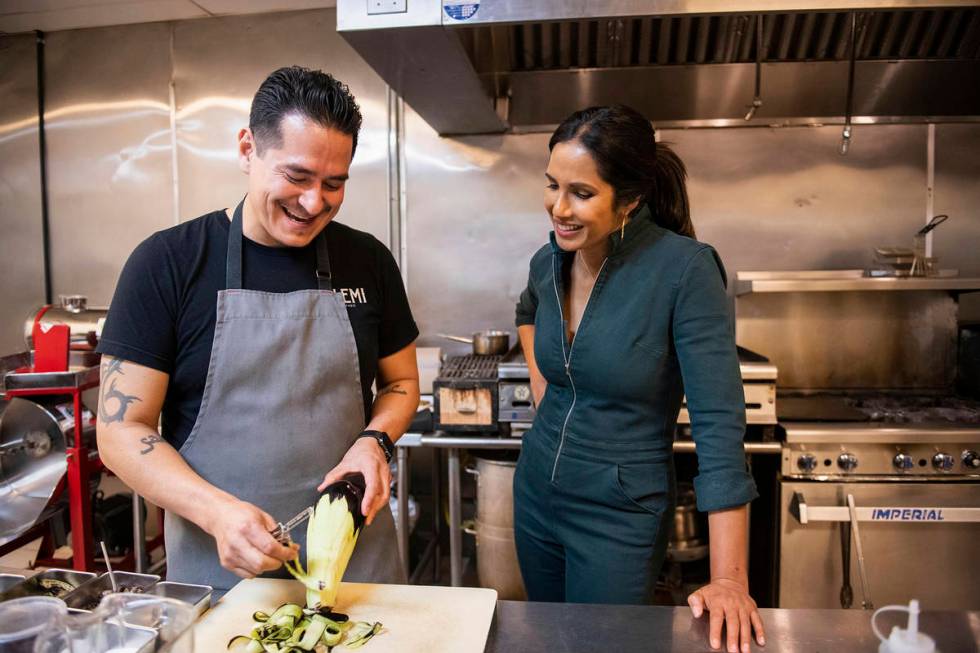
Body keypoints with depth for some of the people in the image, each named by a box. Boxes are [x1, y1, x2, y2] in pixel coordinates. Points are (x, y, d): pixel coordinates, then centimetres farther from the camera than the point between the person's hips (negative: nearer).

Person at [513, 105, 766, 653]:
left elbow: (719, 423, -24)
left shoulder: (684, 269, -22)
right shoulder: (548, 263, -4)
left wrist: (728, 579, -25)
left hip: (620, 515, -6)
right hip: (536, 495, 6)